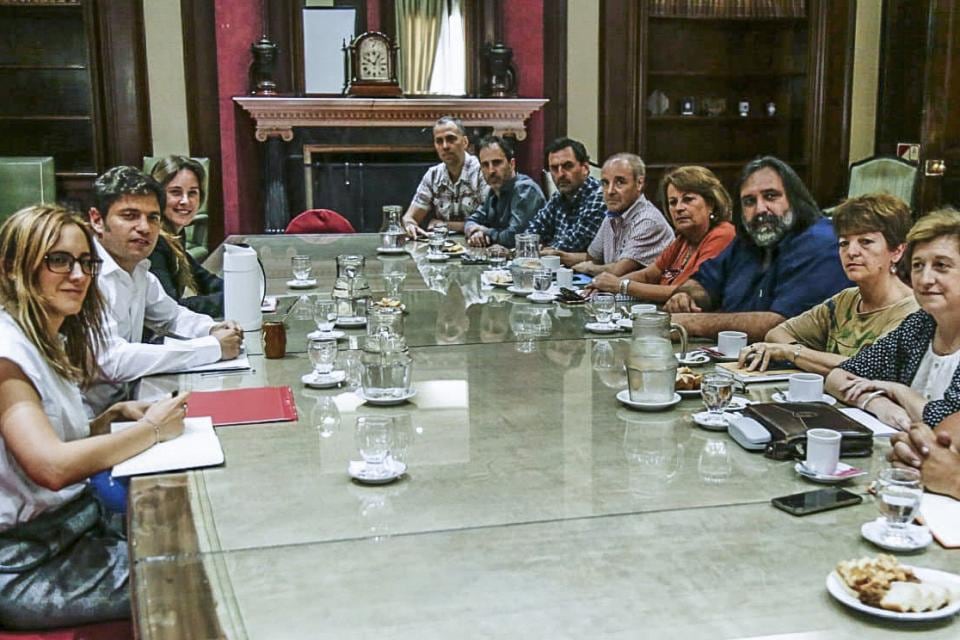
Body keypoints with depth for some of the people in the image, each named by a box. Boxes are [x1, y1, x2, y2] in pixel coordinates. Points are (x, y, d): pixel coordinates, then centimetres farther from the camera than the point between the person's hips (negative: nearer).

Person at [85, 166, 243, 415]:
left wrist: (212, 329, 0)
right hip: (88, 420, -8)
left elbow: (172, 315, 23)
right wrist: (214, 347, -22)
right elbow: (113, 361, -29)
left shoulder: (138, 269, 5)